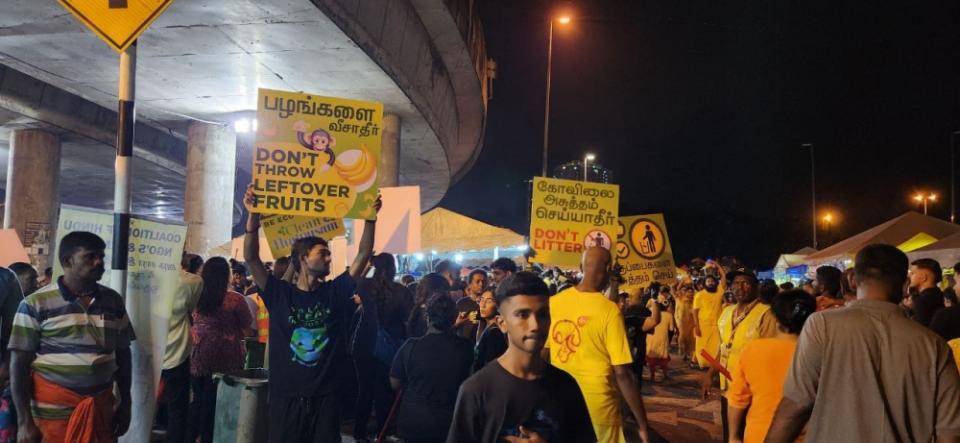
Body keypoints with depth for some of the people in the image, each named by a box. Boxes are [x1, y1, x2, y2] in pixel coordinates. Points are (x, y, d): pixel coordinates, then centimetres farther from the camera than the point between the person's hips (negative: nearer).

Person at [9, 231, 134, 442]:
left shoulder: (113, 300, 5)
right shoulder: (36, 304, -6)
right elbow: (19, 364, -5)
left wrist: (125, 403, 12)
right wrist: (24, 420, -8)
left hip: (101, 404, 4)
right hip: (53, 407, -3)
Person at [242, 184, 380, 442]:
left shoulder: (334, 292, 5)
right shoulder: (279, 293, 0)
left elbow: (363, 255, 2)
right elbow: (251, 257, -9)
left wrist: (370, 218, -7)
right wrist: (253, 216, -20)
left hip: (326, 396, 2)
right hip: (286, 396, -1)